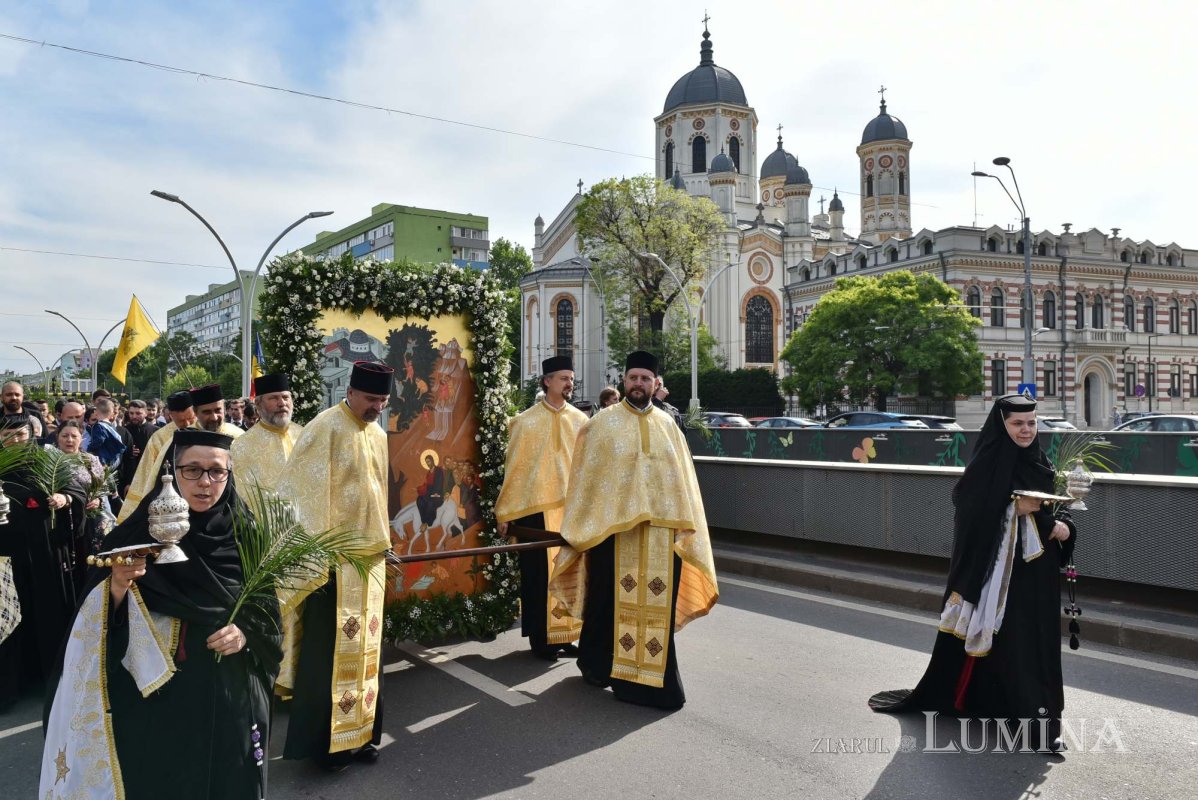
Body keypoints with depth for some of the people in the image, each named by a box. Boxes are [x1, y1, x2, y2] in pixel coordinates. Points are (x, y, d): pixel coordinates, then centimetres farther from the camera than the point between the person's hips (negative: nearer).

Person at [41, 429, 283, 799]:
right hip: (154, 692, -1)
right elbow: (103, 620, -3)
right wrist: (118, 587, -22)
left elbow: (269, 612, 4)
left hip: (228, 690, 1)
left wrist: (247, 632, -15)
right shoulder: (140, 530, -5)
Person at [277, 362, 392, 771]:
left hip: (369, 554, 7)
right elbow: (304, 492, -16)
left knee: (363, 646, 13)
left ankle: (359, 731, 24)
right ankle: (323, 739, 13)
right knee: (329, 649, 1)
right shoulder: (325, 427, -12)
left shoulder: (378, 436, 11)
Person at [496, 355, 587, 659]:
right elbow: (514, 468, 0)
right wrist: (505, 513, -1)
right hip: (536, 508, -3)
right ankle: (541, 639, 15)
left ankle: (566, 634, 21)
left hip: (573, 507, 3)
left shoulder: (580, 421, 6)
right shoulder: (526, 422, -1)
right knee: (539, 574, 4)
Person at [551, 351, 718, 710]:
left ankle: (653, 676, 18)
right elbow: (586, 475, 1)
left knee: (656, 604, 5)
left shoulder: (667, 424, 10)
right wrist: (581, 528, -2)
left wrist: (686, 525, 6)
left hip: (660, 530, 2)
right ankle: (597, 664, 29)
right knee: (613, 600, 8)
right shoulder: (603, 423, 2)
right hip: (613, 527, -2)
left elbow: (682, 478, 11)